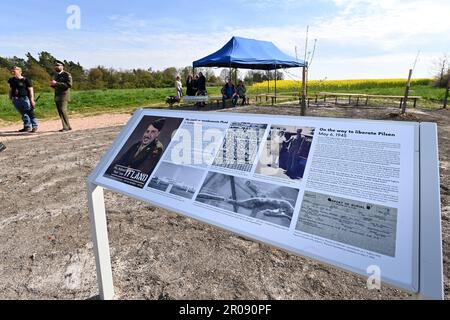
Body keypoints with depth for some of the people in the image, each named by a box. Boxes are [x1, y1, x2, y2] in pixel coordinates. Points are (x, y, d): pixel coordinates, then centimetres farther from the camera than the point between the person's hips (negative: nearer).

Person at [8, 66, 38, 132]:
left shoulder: (26, 80, -5)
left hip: (25, 98, -6)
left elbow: (31, 90, -7)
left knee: (30, 113, -8)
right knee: (23, 114, 11)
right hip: (15, 100, 6)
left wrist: (32, 99, -13)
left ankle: (34, 126, -2)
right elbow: (10, 90, 21)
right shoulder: (12, 80, 13)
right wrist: (10, 98, 18)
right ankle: (27, 127, 16)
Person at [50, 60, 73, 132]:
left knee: (63, 110, -17)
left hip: (64, 96, -7)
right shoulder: (56, 75, 20)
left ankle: (65, 127, -12)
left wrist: (56, 83, -19)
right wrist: (52, 84, 4)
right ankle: (68, 127, 9)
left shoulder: (67, 74, -3)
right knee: (60, 112, 3)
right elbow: (55, 86, 28)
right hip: (57, 96, 7)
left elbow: (69, 85, -16)